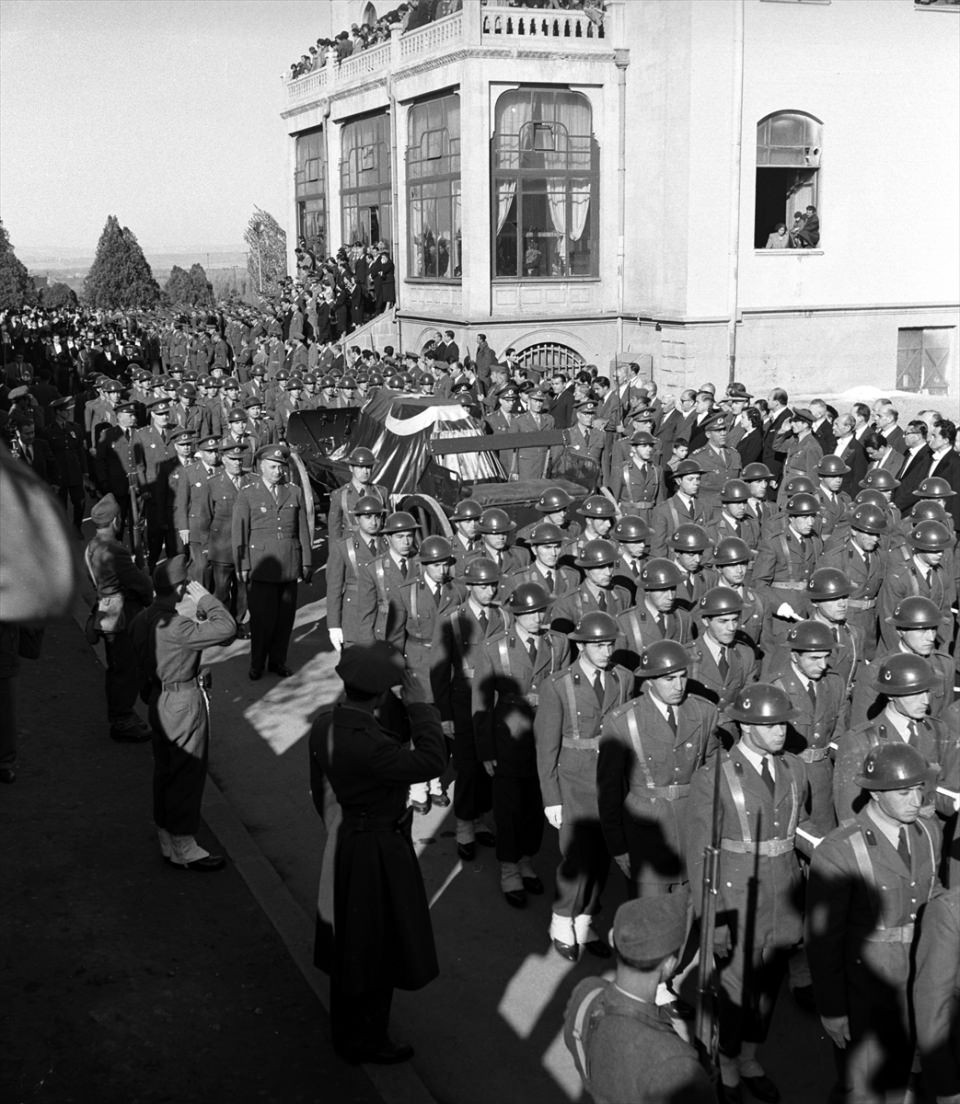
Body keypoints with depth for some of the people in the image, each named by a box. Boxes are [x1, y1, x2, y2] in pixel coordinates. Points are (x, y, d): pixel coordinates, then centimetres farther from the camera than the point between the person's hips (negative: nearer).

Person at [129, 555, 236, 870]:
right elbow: (227, 629, -29)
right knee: (187, 775, 3)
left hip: (158, 700, 9)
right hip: (184, 703, -9)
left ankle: (167, 842, 30)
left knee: (165, 771, 18)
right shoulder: (175, 627, -27)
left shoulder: (142, 620, 1)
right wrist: (205, 598, -19)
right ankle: (184, 850, 13)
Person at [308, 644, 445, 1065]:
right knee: (375, 946, 12)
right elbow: (431, 761, -35)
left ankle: (347, 1026, 48)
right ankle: (363, 1041, 31)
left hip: (344, 840, 9)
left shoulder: (326, 724, -7)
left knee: (350, 941, 27)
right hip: (377, 851, -9)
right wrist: (423, 707, -28)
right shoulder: (366, 745, -36)